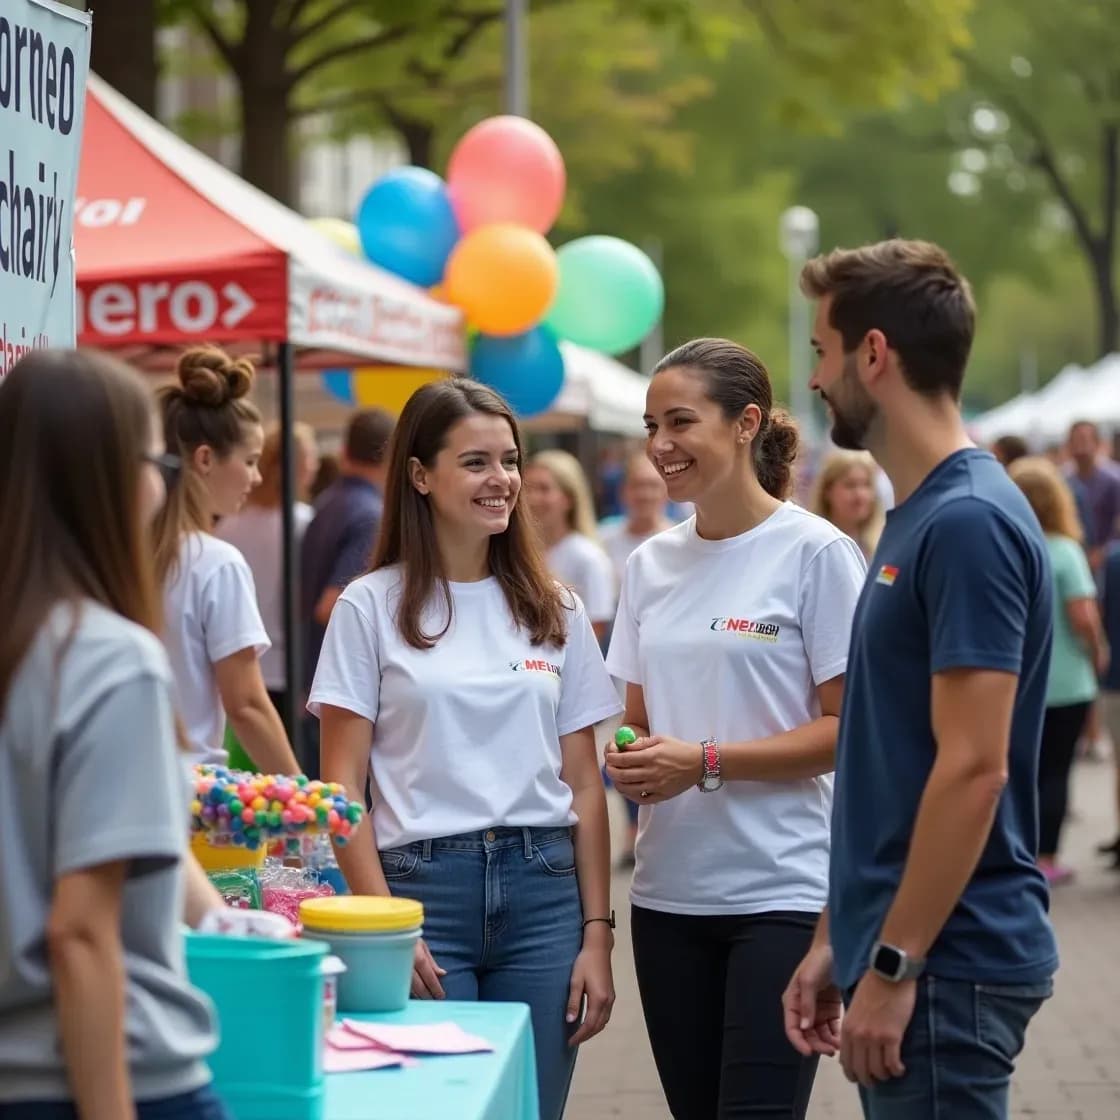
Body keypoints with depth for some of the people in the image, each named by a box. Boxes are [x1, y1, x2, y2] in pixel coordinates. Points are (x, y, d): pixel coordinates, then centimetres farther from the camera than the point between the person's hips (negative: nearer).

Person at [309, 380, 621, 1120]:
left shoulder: (557, 611, 9)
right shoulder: (371, 608, 0)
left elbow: (584, 785, 9)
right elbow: (342, 787, -3)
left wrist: (597, 933, 2)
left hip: (543, 889, 3)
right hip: (422, 886, -3)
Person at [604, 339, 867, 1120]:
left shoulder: (815, 553, -7)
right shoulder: (651, 563, 10)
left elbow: (846, 728, -9)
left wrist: (705, 761, -18)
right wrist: (629, 763, -6)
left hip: (781, 892, -6)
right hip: (670, 889, 6)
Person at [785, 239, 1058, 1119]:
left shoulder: (969, 521, -17)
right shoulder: (917, 517, 12)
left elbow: (974, 768, -21)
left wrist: (893, 964, -19)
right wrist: (837, 940, 16)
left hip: (948, 960, -9)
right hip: (901, 947, 9)